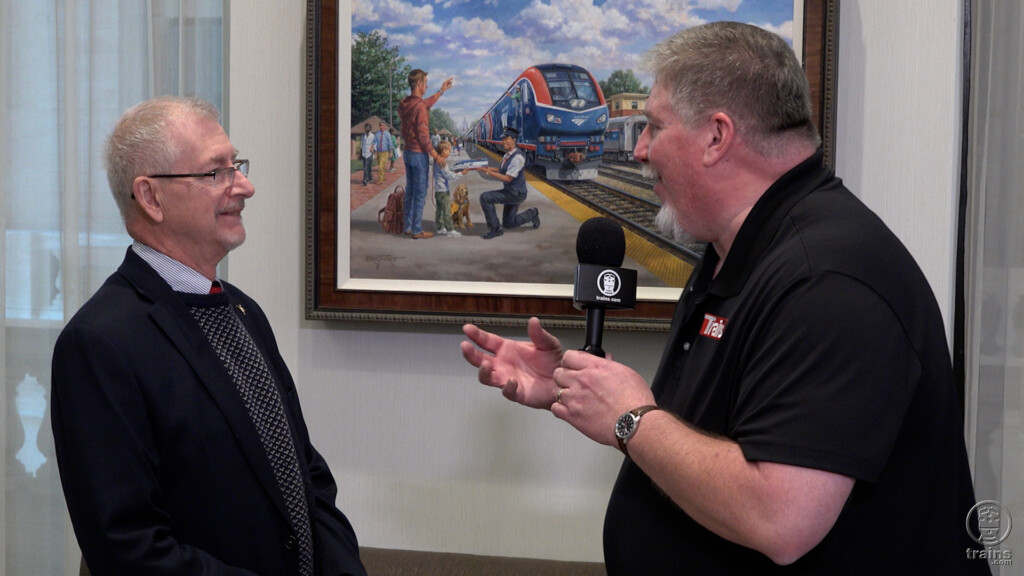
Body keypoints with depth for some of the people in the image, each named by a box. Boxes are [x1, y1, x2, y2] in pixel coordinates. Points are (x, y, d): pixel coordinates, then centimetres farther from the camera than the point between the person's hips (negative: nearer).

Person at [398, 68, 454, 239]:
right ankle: (417, 231, 2)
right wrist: (435, 155, -13)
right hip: (419, 154, -9)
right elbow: (423, 135, -21)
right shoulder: (420, 107, -21)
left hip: (407, 152, 9)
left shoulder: (404, 104, 5)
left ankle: (408, 227, 23)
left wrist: (441, 91, 34)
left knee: (409, 191, 16)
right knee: (420, 194, -2)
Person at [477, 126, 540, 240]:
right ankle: (532, 214, 31)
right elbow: (503, 170, 18)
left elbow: (508, 178, -24)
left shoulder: (517, 157, -23)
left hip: (516, 193, -10)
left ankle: (495, 229, -11)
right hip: (511, 192, 10)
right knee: (508, 224, 17)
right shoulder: (507, 155, 6)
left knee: (485, 198, -21)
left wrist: (489, 172, -23)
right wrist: (489, 168, 0)